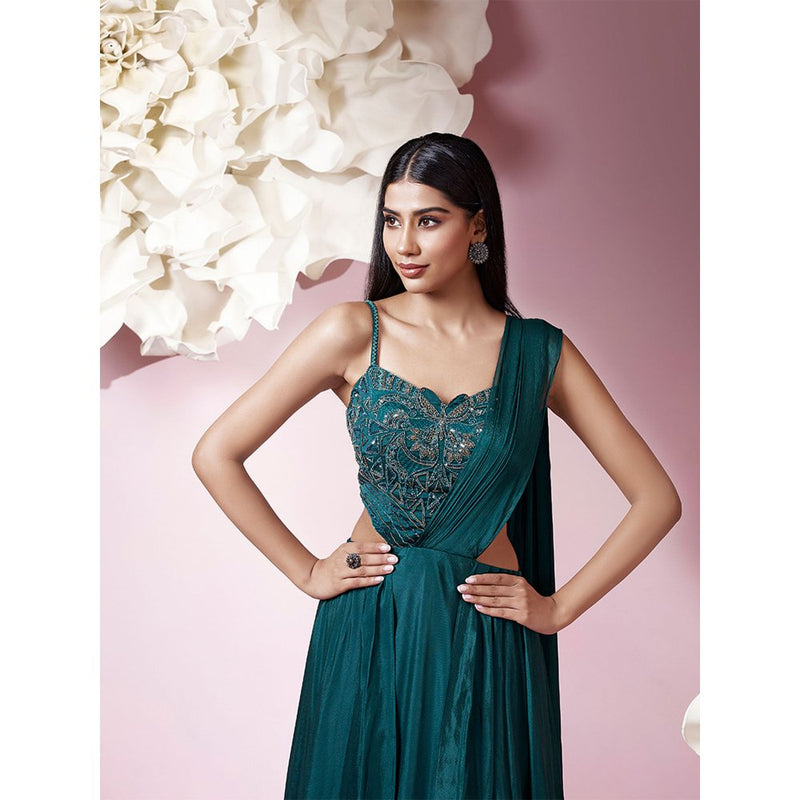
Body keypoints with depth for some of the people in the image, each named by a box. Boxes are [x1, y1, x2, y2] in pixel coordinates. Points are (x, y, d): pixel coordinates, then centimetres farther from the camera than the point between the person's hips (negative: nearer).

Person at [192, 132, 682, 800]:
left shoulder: (539, 353, -3)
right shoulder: (354, 332, -6)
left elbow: (658, 499, -1)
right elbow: (216, 454, -4)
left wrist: (559, 606, -3)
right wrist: (306, 571, -2)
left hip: (488, 639, 0)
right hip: (367, 627, 0)